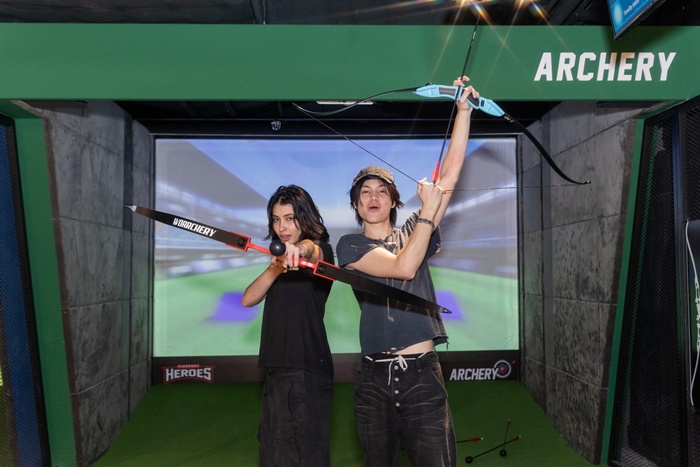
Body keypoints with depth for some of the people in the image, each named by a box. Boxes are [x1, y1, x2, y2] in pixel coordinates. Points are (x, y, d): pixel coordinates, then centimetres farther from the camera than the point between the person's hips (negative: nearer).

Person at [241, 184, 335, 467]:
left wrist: (299, 249, -55)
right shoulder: (282, 262, 15)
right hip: (277, 369, 8)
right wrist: (276, 266, -12)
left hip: (307, 371, -8)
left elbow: (313, 251, -33)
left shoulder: (320, 249, -6)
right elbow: (248, 299, 3)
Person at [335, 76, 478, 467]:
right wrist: (428, 209, -12)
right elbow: (403, 267, -16)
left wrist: (464, 108, -3)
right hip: (374, 379, 0)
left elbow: (452, 171, 2)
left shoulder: (413, 232, 9)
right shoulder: (349, 245, 1)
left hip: (422, 375, 1)